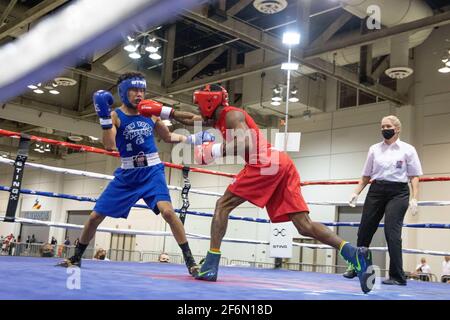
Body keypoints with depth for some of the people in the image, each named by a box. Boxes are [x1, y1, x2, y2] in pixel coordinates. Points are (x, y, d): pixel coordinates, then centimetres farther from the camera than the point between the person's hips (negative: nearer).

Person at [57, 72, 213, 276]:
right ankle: (76, 258, 28)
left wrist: (191, 138, 4)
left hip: (152, 172, 0)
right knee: (95, 216, 5)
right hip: (127, 175, 0)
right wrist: (104, 116, -29)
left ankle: (189, 260, -15)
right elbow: (109, 146, -21)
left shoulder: (151, 113, 2)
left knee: (167, 211, -24)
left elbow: (168, 137, 17)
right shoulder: (115, 116, -6)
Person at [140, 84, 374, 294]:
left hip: (265, 163, -9)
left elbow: (247, 143, -16)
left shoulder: (232, 114, 2)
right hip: (281, 164, 9)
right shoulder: (220, 117, 29)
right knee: (304, 226, 0)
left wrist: (215, 151, -10)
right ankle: (356, 255, -14)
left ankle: (210, 266, -4)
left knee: (223, 205, 0)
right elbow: (191, 120, 43)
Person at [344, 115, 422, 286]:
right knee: (365, 229, 6)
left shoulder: (407, 149, 2)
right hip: (376, 191, 4)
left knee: (392, 231, -12)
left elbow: (414, 176, 0)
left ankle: (397, 276, -4)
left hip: (398, 193, -3)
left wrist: (414, 199, -10)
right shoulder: (374, 149, 10)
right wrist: (356, 193, 4)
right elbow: (366, 176, 14)